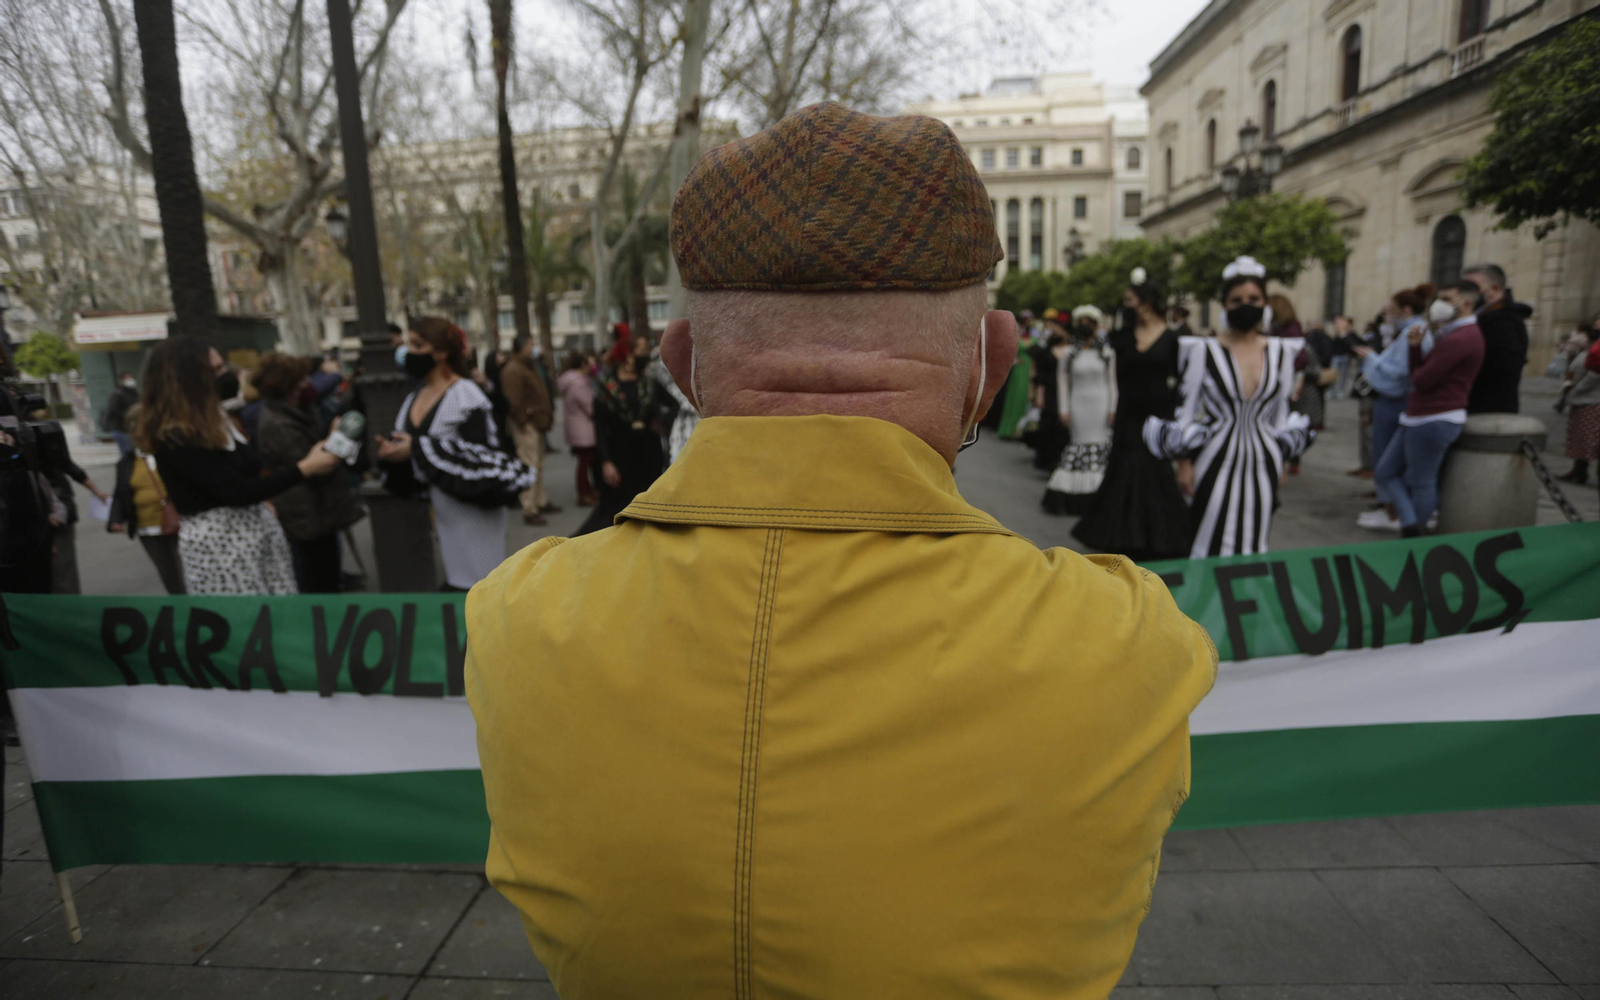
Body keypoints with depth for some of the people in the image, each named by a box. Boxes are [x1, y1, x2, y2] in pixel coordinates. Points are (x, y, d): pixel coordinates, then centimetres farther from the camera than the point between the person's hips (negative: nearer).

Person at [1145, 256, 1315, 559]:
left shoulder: (1281, 352, 8)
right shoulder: (1204, 351, -4)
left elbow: (1282, 411, 15)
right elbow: (1186, 411, -3)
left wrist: (1283, 462, 13)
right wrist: (1184, 462, -6)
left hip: (1262, 462, 4)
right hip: (1218, 462, -4)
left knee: (1253, 545, 10)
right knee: (1214, 544, -2)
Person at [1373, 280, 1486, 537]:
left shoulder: (1460, 338, -18)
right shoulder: (1451, 333, 19)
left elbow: (1423, 379, -22)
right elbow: (1419, 371, 14)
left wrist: (1417, 372, 1)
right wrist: (1415, 346, -2)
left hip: (1435, 421, -11)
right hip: (1416, 418, 11)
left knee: (1421, 484, -1)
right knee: (1387, 471, 10)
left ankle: (1414, 535, 8)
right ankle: (1411, 523, 4)